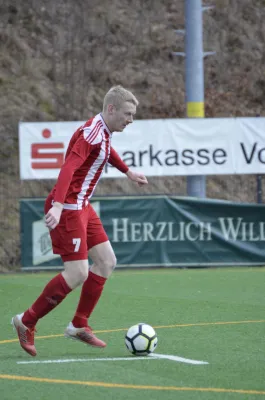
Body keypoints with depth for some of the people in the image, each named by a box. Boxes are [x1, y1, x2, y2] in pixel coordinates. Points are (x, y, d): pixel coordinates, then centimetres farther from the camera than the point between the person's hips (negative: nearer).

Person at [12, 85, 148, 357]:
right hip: (68, 208, -10)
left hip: (81, 207, 10)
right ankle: (27, 322, 0)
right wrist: (58, 206, -45)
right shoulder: (91, 133, -20)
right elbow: (69, 168, -33)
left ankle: (79, 325, 16)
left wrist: (128, 172, 47)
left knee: (106, 262, 9)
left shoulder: (103, 132, 10)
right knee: (78, 274, -13)